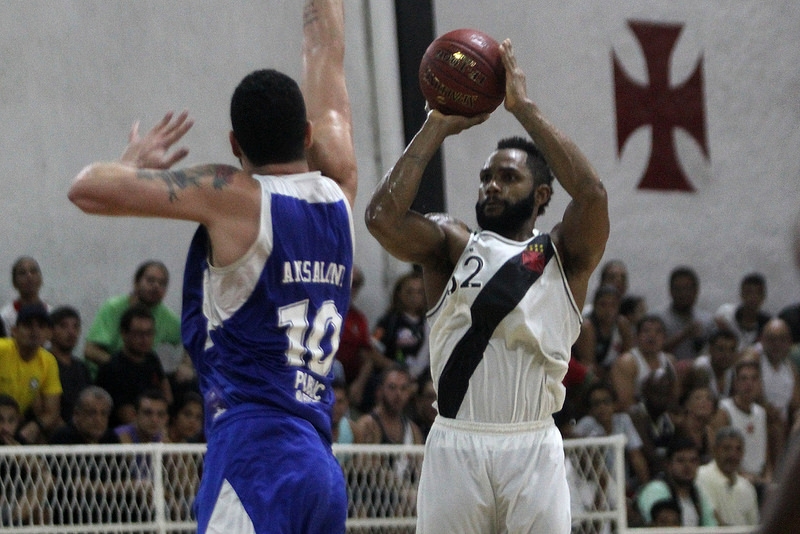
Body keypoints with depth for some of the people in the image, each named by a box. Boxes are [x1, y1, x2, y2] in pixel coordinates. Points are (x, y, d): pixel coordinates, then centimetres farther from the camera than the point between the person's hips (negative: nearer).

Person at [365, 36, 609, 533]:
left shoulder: (564, 255, 8)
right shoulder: (451, 244, 11)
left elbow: (591, 192, -12)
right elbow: (382, 215, -8)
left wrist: (524, 106, -9)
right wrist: (438, 126, -3)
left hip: (534, 447, -1)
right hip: (456, 444, 1)